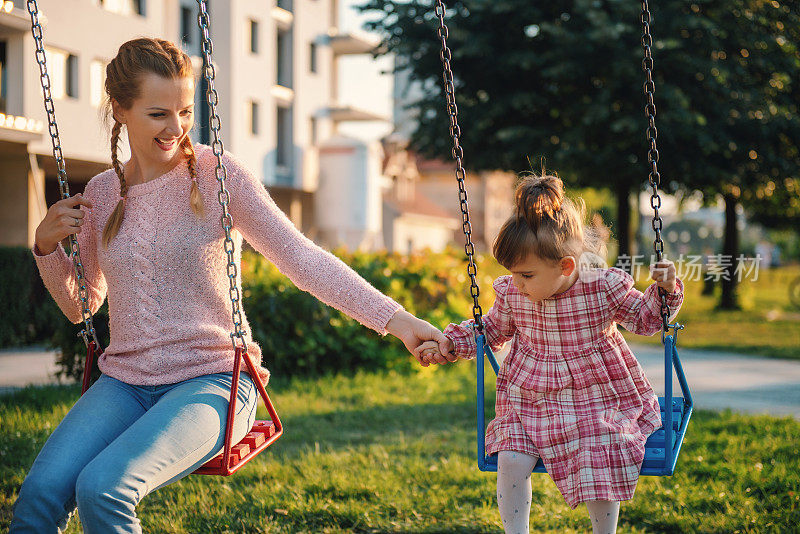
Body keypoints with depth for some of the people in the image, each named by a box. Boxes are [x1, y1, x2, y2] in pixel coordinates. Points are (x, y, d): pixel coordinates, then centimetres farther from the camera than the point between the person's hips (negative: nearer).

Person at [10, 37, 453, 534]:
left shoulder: (217, 175, -4)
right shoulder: (102, 192, 9)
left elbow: (302, 257, -11)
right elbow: (80, 306, 21)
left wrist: (395, 318, -21)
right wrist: (48, 246, 2)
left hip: (211, 380, -4)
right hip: (124, 381, 4)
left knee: (102, 488, -29)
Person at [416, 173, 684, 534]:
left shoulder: (604, 288, -12)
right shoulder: (512, 294, -4)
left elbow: (644, 318, 4)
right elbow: (493, 329, 15)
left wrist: (665, 290, -14)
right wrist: (450, 343, 3)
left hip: (596, 401, -2)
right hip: (528, 401, 2)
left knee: (599, 474, -18)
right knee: (510, 461, -21)